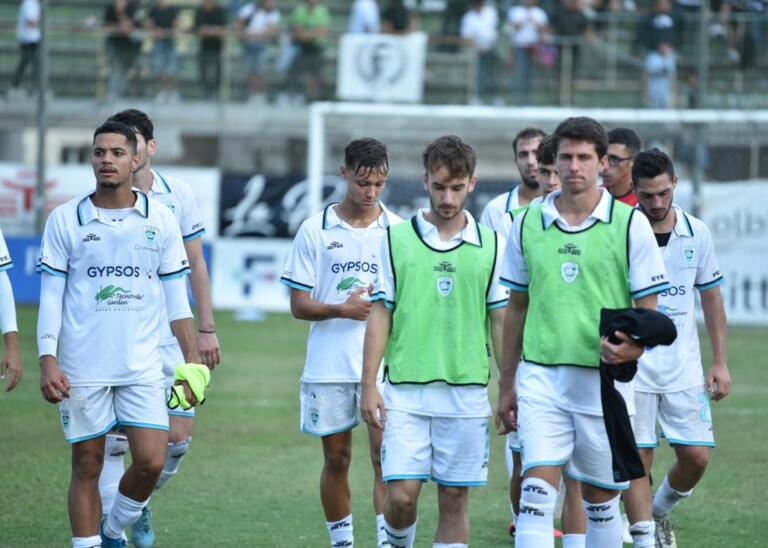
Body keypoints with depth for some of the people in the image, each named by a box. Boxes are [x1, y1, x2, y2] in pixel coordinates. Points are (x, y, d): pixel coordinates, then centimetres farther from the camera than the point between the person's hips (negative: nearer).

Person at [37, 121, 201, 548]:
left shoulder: (161, 220, 4)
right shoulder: (65, 219, 1)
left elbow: (176, 296, 8)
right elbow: (51, 296, 1)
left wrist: (192, 359, 3)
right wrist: (48, 360, -8)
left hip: (142, 367, 1)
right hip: (81, 367, -1)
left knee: (151, 462, -7)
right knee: (87, 466, 2)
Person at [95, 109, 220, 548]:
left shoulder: (178, 195, 3)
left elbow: (196, 265, 10)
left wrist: (206, 328, 8)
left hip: (169, 336, 2)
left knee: (178, 438, 0)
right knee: (114, 440, -4)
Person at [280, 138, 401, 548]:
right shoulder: (315, 230, 2)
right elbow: (299, 305, 1)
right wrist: (342, 309, -16)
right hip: (328, 365, 0)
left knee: (385, 456, -11)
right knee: (336, 458, 8)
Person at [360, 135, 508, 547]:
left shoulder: (490, 246, 5)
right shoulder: (397, 239, 3)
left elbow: (501, 321, 7)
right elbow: (380, 315, 5)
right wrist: (369, 385, 0)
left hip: (467, 393, 1)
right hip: (406, 392, -1)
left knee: (454, 500, 2)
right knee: (401, 494, -7)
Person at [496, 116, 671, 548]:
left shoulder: (631, 224, -2)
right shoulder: (527, 224, 6)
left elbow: (650, 310, 0)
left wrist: (633, 347, -22)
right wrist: (506, 384, 15)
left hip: (604, 381, -1)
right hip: (541, 378, 1)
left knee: (601, 500, 8)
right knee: (537, 494, -13)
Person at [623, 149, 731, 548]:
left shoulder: (696, 233, 4)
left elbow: (711, 297, 12)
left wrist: (720, 362, 8)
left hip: (684, 366, 3)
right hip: (632, 368, -3)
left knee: (696, 456, 0)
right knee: (638, 457, -4)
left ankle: (660, 512, 27)